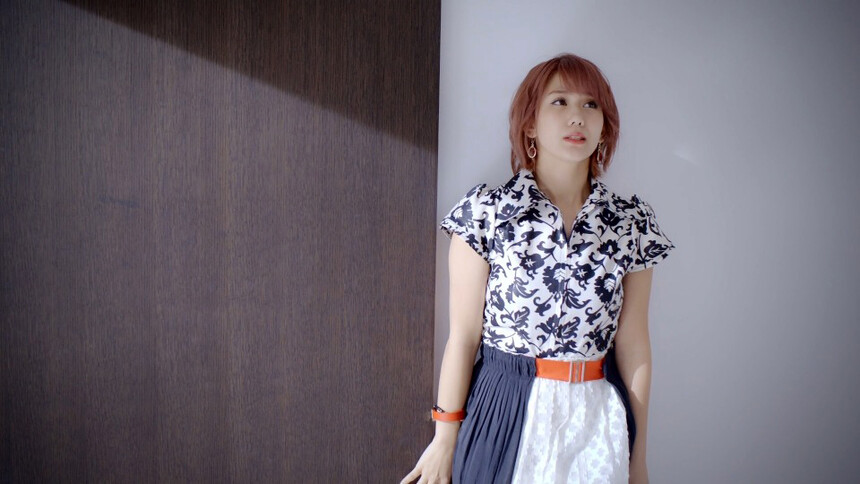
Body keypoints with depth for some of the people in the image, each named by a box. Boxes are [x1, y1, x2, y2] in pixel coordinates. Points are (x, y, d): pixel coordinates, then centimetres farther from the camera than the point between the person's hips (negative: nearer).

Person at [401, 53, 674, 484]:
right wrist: (445, 440, -3)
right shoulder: (486, 212, -8)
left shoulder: (632, 222, -1)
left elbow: (633, 346, 2)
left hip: (599, 418, 3)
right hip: (506, 415, -2)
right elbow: (463, 337, -7)